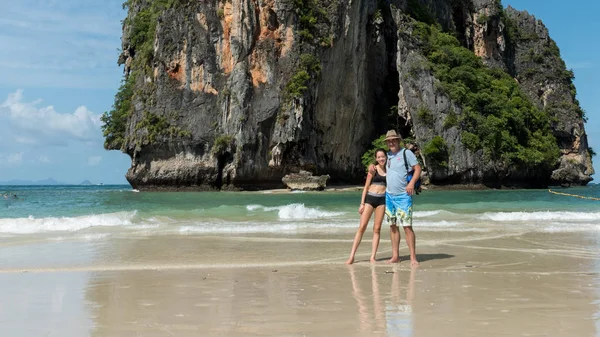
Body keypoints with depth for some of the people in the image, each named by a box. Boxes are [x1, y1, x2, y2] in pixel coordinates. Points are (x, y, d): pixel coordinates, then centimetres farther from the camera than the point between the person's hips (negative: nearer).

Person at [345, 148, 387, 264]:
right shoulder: (373, 169, -1)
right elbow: (366, 187, 0)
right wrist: (362, 203, -5)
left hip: (382, 199, 3)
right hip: (370, 198, -3)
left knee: (377, 229, 2)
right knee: (362, 227, -5)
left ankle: (372, 257, 5)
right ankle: (352, 256, -4)